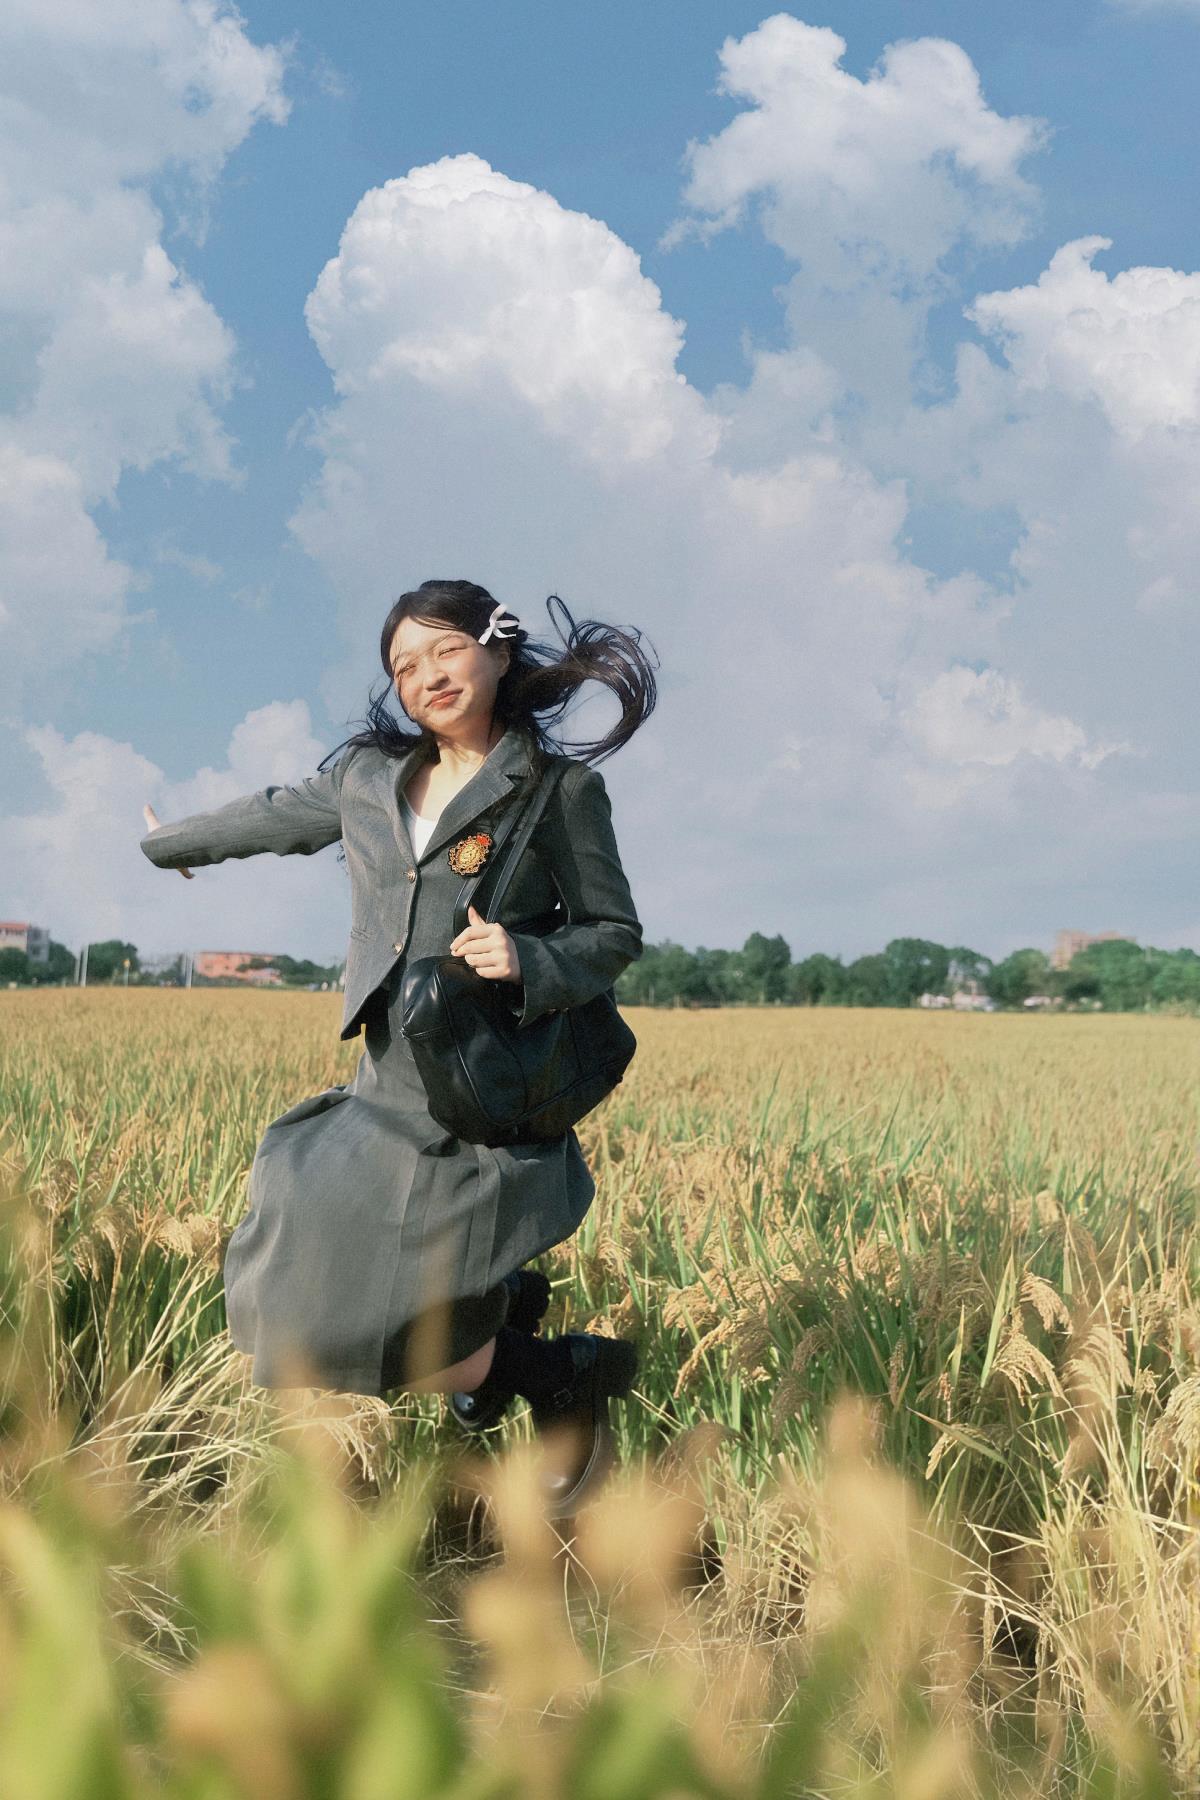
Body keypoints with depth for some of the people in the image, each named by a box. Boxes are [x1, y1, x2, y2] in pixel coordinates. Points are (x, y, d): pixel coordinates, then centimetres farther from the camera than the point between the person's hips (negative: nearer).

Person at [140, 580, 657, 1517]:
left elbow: (615, 935, -2)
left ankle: (573, 1377, 19)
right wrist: (170, 841, 42)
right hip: (384, 1094, 7)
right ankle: (500, 1302, 26)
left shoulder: (560, 790, -6)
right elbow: (273, 816, 26)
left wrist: (530, 961, -22)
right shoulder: (368, 775, 8)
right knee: (287, 1299, 7)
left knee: (409, 1348, -8)